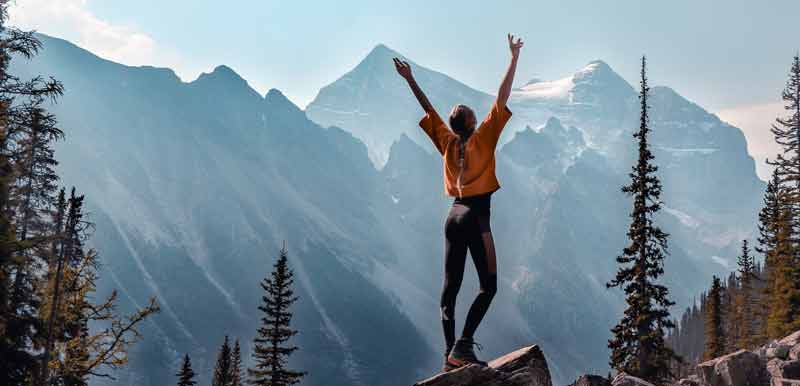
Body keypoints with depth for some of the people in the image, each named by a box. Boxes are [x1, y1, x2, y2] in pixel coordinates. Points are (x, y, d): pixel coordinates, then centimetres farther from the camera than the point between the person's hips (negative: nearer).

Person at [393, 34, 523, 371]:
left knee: (451, 286, 6)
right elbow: (502, 99, -7)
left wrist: (410, 80, 26)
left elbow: (428, 108, 16)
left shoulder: (447, 142, 6)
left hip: (454, 215, 6)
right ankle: (463, 346, -16)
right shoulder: (483, 138, -5)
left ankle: (450, 352, 4)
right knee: (488, 286, -3)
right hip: (476, 216, -6)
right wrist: (514, 59, -4)